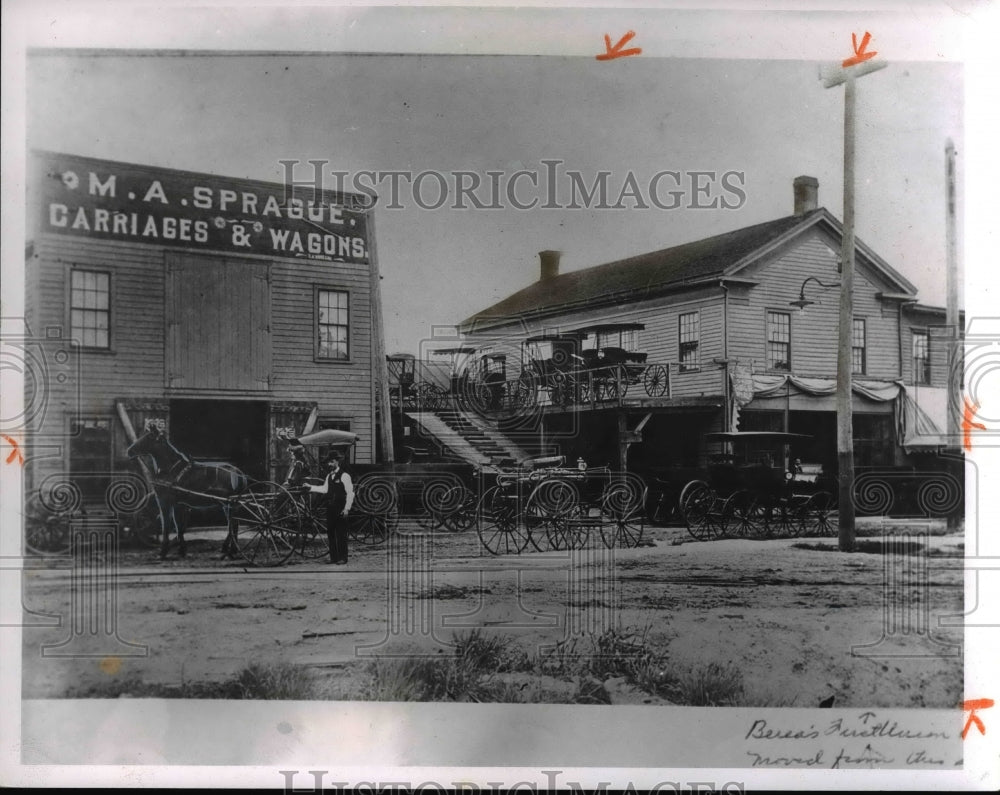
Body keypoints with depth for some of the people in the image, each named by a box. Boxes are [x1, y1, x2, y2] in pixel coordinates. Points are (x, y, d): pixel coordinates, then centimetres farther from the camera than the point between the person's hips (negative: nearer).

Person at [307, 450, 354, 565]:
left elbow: (350, 493, -11)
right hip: (330, 508, 7)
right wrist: (311, 487, 9)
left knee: (341, 533, -4)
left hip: (340, 509, -7)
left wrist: (347, 508, -15)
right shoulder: (329, 475, 15)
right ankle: (333, 557, 15)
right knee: (330, 533, 8)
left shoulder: (344, 476, -9)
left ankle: (342, 558, 2)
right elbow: (325, 489, 14)